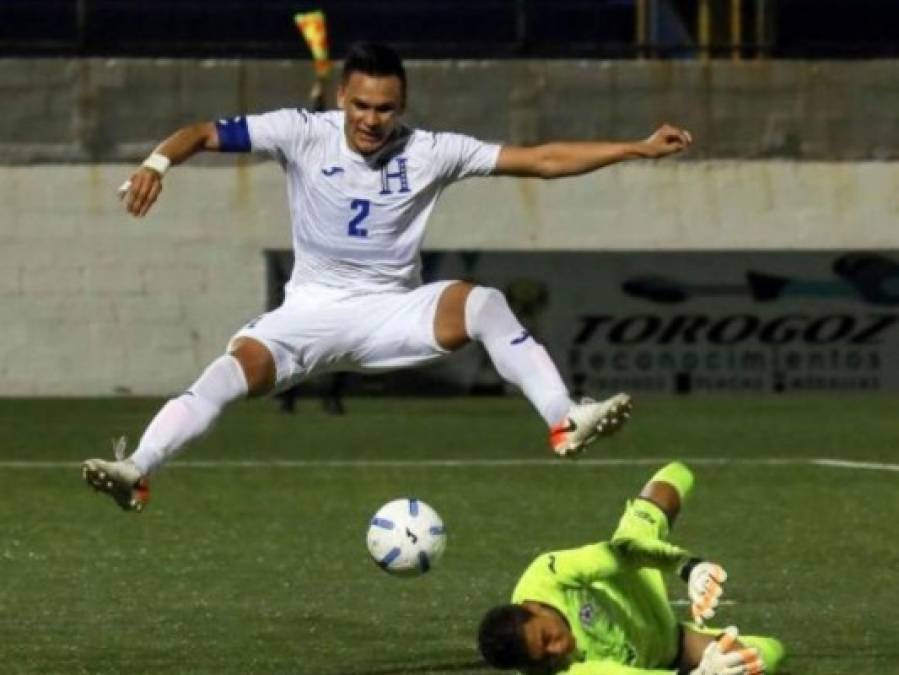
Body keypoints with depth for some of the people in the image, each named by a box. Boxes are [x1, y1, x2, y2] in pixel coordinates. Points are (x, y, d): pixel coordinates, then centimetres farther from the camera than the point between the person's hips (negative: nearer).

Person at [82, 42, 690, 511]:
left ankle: (566, 422, -33)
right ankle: (137, 473, -34)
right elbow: (206, 133, -10)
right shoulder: (303, 135, -7)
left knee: (482, 303, -28)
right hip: (313, 309, 0)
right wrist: (159, 162, -32)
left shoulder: (429, 152, -4)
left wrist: (638, 149, -6)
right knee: (239, 367, -28)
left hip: (392, 313, 0)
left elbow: (539, 160, -3)